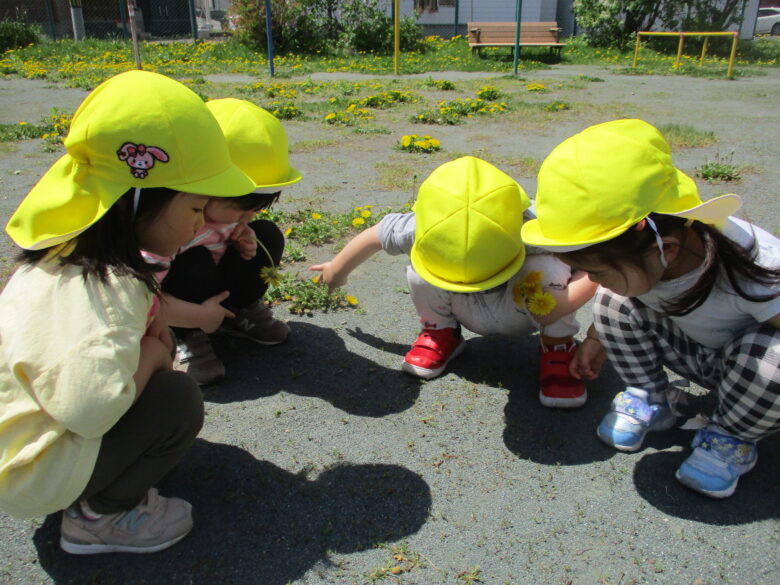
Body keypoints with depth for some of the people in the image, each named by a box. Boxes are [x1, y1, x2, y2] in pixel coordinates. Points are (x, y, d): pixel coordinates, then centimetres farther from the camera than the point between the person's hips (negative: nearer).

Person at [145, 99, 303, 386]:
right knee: (195, 263, -37)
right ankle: (188, 339, -14)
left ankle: (241, 312, 6)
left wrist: (243, 236, -15)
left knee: (267, 235, -11)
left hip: (216, 290, 6)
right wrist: (201, 316, -31)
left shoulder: (221, 205, -15)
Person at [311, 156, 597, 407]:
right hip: (466, 314, 2)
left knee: (548, 270, -36)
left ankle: (557, 347, -7)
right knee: (420, 273, -29)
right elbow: (377, 234, -13)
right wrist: (338, 269, 5)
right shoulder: (426, 230, -33)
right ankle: (440, 333, 4)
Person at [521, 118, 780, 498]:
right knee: (615, 303, -18)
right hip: (693, 348, 4)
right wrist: (596, 339, 4)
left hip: (748, 364, -4)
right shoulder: (638, 251, -22)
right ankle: (649, 400, 5)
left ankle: (732, 438, -5)